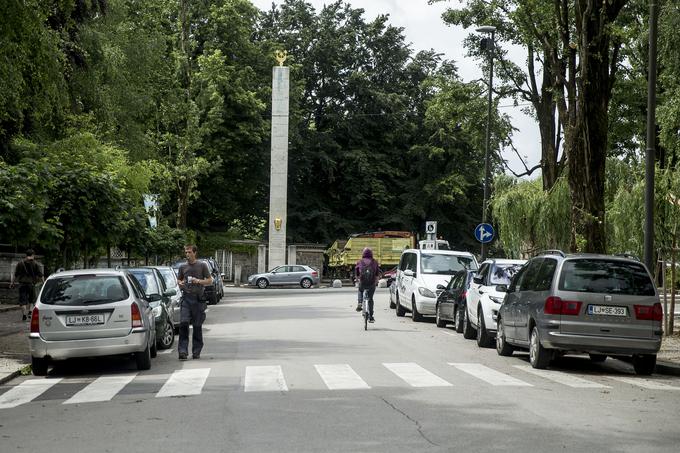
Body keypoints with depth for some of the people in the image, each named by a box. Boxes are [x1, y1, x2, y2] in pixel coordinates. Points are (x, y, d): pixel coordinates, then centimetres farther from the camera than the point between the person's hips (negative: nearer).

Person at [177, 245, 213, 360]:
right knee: (183, 323, -12)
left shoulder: (202, 265, 4)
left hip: (198, 298, -2)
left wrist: (198, 281, -12)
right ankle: (183, 351, -12)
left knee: (197, 326, 3)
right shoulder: (183, 267, 12)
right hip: (186, 297, 2)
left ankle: (196, 352, 12)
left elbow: (210, 281, 5)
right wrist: (180, 283, 0)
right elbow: (178, 280, 24)